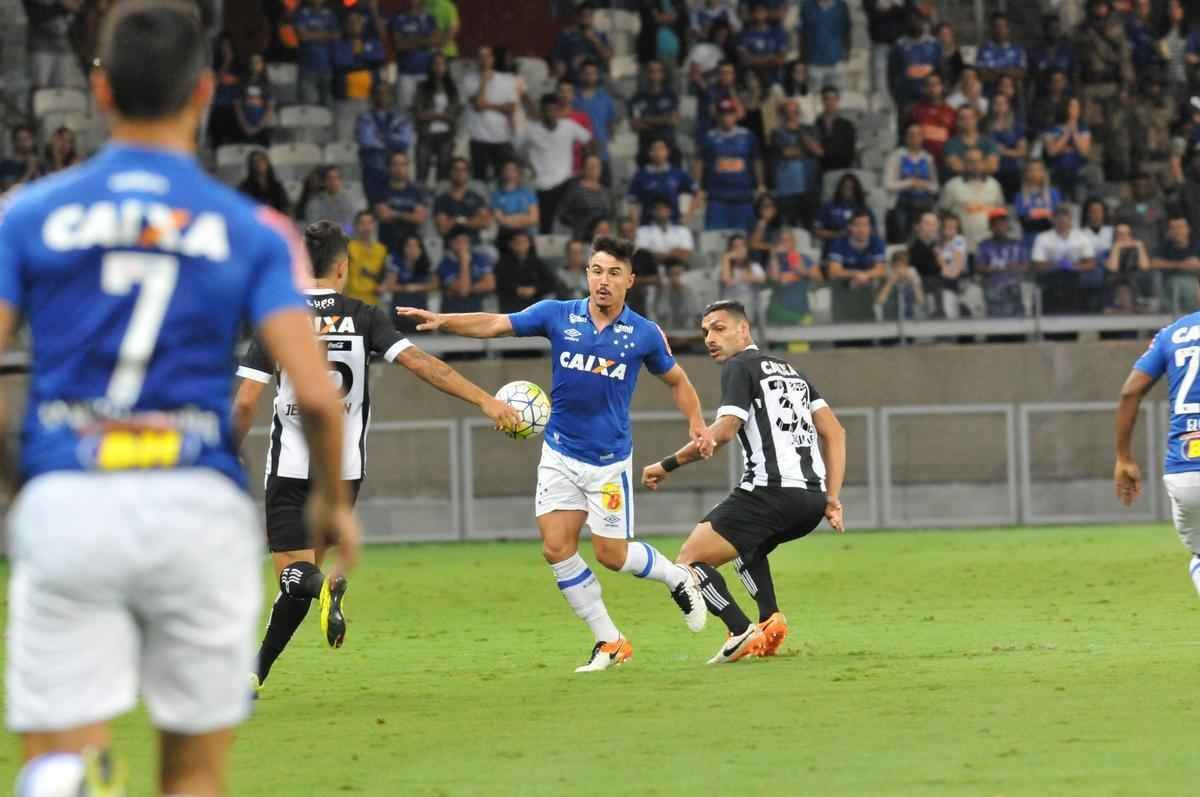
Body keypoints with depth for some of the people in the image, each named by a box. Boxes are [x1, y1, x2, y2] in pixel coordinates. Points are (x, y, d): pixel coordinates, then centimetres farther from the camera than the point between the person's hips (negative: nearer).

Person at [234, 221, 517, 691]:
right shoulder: (363, 318, -3)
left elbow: (244, 403, -8)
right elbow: (421, 364, -13)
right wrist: (485, 401, -14)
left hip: (290, 467, -2)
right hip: (343, 470, 2)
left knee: (293, 573, 0)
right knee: (307, 571, 16)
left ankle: (323, 587, -35)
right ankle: (255, 673, 9)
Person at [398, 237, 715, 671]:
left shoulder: (644, 334, -6)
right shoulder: (558, 316, -5)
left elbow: (677, 380, 10)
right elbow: (495, 324, -12)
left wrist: (697, 423, -4)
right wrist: (443, 320, -27)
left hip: (609, 460, -2)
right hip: (560, 453, 2)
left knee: (611, 554, -1)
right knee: (557, 547, -7)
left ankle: (677, 576, 31)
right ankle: (608, 643, 4)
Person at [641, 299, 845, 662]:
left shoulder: (740, 366, 1)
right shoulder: (791, 371, 26)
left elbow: (723, 431, -12)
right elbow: (835, 432, 19)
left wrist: (667, 465, -5)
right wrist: (832, 499, 16)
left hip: (771, 493, -9)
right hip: (813, 497, 9)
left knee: (688, 562, -5)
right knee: (747, 546, 36)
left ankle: (742, 633, -21)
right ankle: (771, 620, 14)